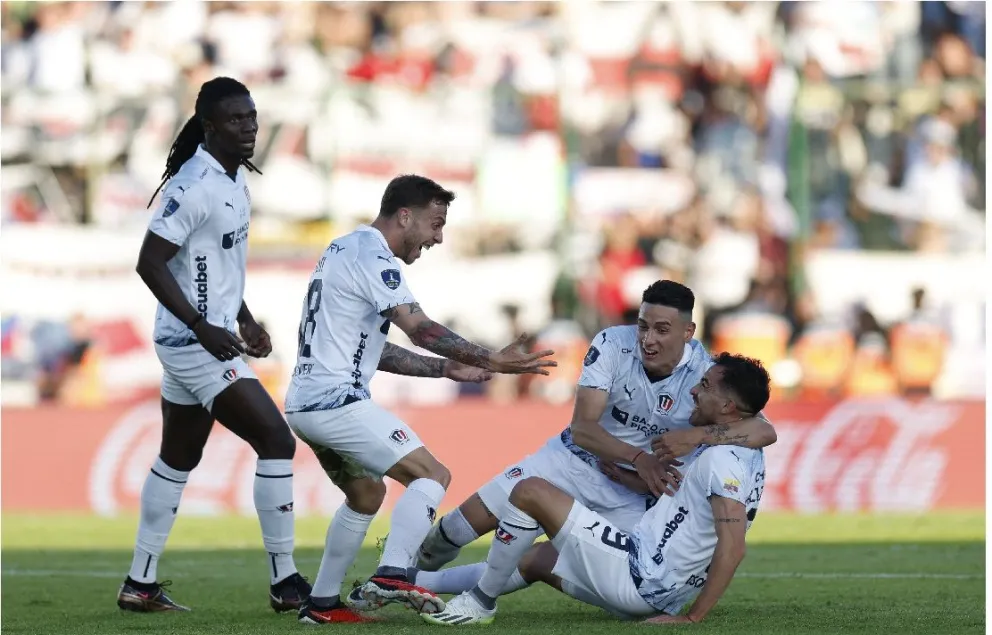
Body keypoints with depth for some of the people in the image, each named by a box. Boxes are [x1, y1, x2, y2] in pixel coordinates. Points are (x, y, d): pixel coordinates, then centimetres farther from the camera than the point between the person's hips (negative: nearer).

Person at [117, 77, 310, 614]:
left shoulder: (234, 178, 10)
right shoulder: (195, 186, -20)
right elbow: (150, 263, -22)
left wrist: (245, 320, 16)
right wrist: (204, 328, -24)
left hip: (209, 339, 10)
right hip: (196, 342, -10)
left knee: (178, 458, 16)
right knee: (276, 441, -11)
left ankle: (140, 584, 23)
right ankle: (284, 584, -6)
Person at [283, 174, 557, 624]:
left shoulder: (348, 250, 19)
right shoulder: (372, 257, -11)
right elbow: (421, 330, -22)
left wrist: (446, 368, 17)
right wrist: (491, 361, -25)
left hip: (306, 402, 10)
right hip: (337, 401, -10)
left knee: (367, 493, 25)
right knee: (431, 475, -11)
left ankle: (321, 603, 24)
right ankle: (391, 576, -24)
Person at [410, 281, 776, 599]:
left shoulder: (704, 375, -24)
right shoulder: (613, 345, -22)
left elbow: (765, 431, -34)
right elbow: (582, 428, -24)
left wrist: (699, 436, -49)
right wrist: (637, 458, -40)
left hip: (634, 493, 0)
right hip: (576, 458, 0)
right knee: (473, 518, -8)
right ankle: (414, 563, 26)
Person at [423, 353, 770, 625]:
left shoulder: (721, 459, -19)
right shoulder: (748, 456, 12)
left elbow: (733, 546, -28)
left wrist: (693, 618, -23)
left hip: (638, 577, -11)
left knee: (529, 491, -8)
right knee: (531, 558, 27)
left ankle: (480, 602, 1)